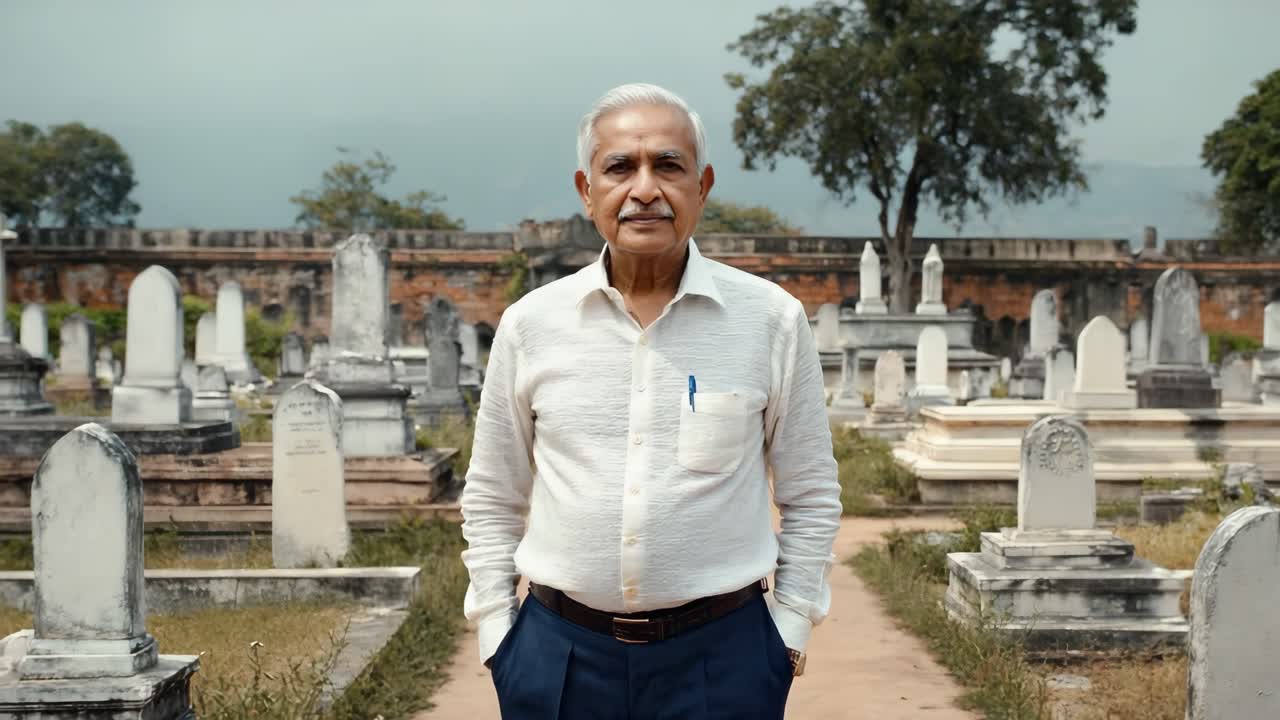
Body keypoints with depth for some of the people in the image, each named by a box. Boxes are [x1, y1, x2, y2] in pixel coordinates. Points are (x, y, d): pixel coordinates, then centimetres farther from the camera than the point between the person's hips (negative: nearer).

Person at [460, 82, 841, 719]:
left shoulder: (771, 319, -3)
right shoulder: (530, 324, 1)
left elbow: (810, 496, 5)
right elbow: (492, 500, 9)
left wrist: (790, 624, 2)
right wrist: (497, 632, 5)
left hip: (721, 652, -1)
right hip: (559, 651, 1)